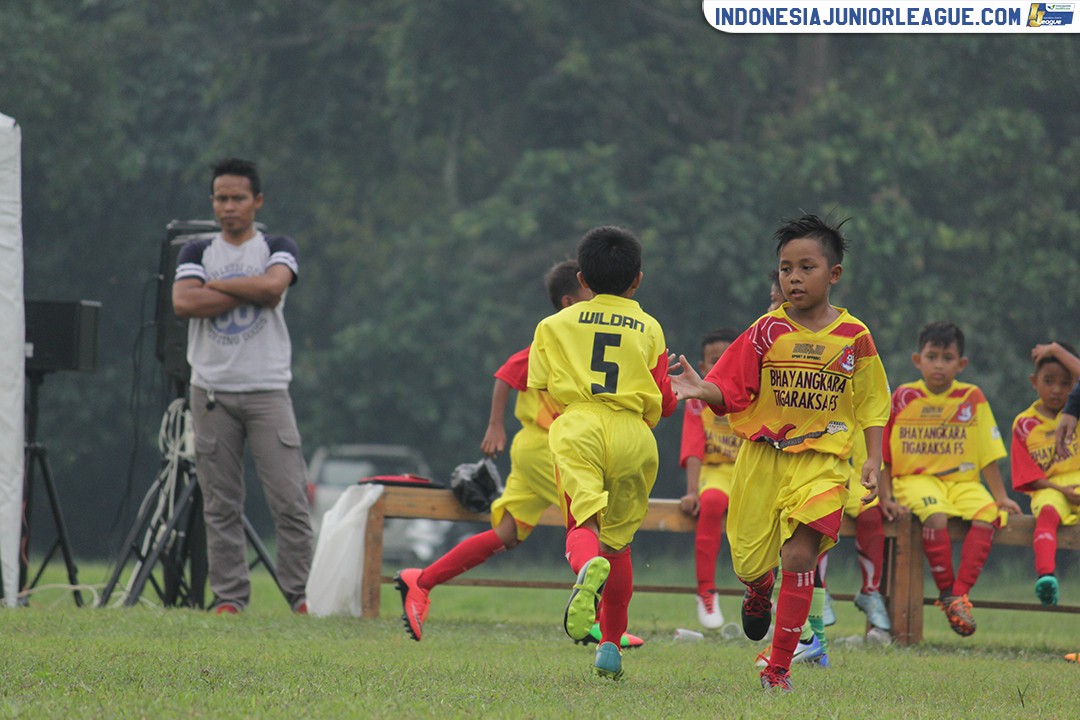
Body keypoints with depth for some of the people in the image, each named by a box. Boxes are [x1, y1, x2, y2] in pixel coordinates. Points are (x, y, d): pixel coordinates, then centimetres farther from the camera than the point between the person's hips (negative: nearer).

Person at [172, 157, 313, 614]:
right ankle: (229, 595, 5)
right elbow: (183, 303, -8)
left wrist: (214, 285, -5)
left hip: (267, 389, -1)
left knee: (289, 499, -9)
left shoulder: (278, 249, 9)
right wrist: (249, 293, -9)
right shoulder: (197, 253, 12)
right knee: (220, 503, 1)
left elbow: (274, 285, -15)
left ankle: (301, 593, -4)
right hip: (212, 391, 2)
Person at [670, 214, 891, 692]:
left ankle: (779, 666, -8)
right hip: (763, 456, 1)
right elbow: (732, 391, -3)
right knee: (750, 560, 5)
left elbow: (871, 405, 8)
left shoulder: (854, 337, 0)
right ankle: (759, 589, 47)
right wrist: (702, 390, -24)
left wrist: (873, 461, -2)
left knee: (800, 553, -17)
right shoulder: (768, 331, -1)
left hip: (822, 460, -1)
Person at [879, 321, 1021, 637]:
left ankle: (960, 593, -28)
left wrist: (1000, 496, 3)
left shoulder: (972, 398, 6)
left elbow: (987, 454, 9)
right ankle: (946, 592, -20)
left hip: (962, 480, 2)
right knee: (935, 515, -35)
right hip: (915, 478, -2)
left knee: (987, 515, -28)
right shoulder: (903, 398, 2)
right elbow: (883, 454, 4)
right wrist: (886, 497, -6)